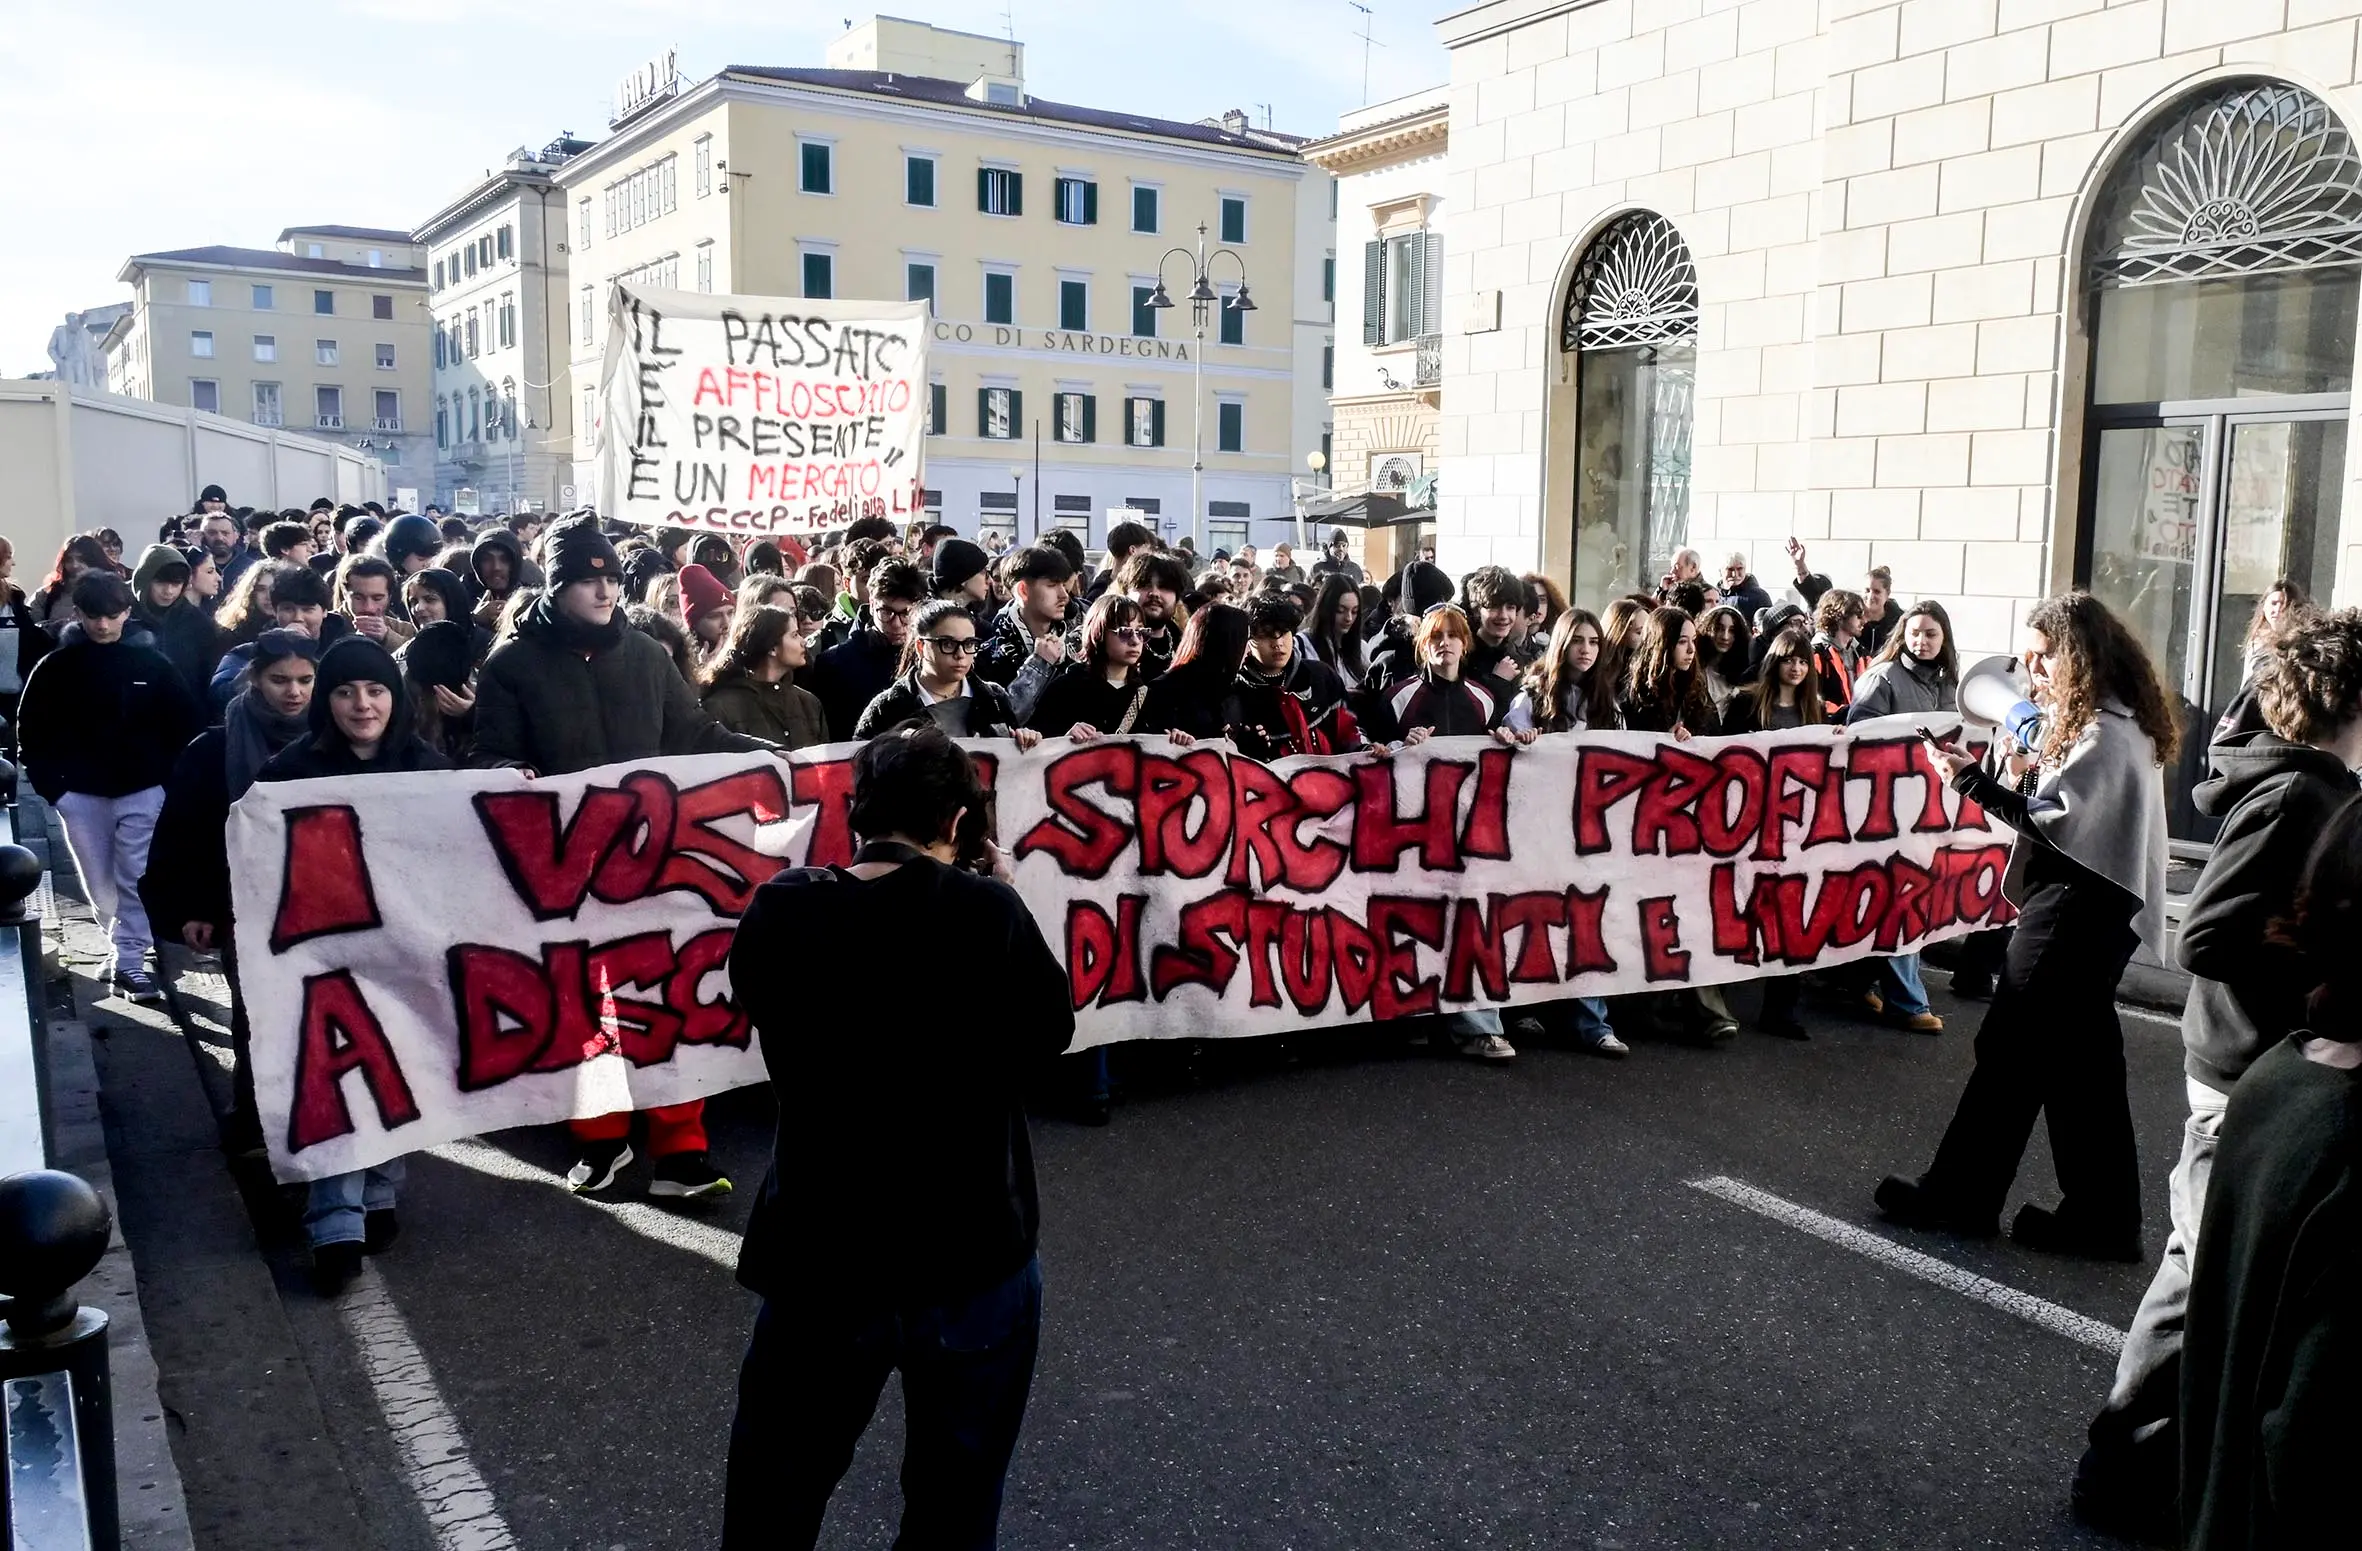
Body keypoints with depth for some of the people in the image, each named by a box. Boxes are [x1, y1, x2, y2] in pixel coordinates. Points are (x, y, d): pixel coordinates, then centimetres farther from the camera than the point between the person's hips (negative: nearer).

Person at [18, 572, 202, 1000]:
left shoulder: (151, 664, -2)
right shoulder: (55, 668, -1)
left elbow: (186, 725, 2)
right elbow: (31, 732, 4)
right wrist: (51, 787, -4)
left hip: (142, 792, -1)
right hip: (80, 795, 1)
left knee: (134, 882, -3)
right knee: (100, 886, 9)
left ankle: (129, 963, 3)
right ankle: (126, 946, 26)